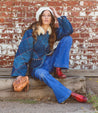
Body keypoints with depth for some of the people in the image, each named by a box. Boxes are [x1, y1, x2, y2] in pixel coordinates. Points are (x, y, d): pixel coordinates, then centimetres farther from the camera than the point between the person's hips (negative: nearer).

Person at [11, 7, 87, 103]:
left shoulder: (53, 31, 3)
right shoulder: (31, 33, -10)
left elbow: (69, 30, -14)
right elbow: (23, 52, -12)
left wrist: (58, 16, -13)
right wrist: (19, 74, -19)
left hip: (49, 62, 4)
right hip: (37, 66, -4)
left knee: (67, 38, -9)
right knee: (42, 74, -42)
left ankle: (58, 69, -14)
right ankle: (70, 94, -42)